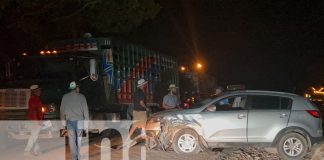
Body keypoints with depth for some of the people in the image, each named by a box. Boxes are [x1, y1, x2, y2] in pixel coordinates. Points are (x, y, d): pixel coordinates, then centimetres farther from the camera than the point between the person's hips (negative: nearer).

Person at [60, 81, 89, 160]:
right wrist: (86, 123, 2)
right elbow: (85, 110, -3)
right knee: (80, 140, 9)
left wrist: (63, 121, 14)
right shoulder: (81, 97, -2)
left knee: (72, 140, 5)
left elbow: (62, 110, 6)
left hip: (69, 121, 1)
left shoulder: (65, 97, 2)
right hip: (79, 121, -1)